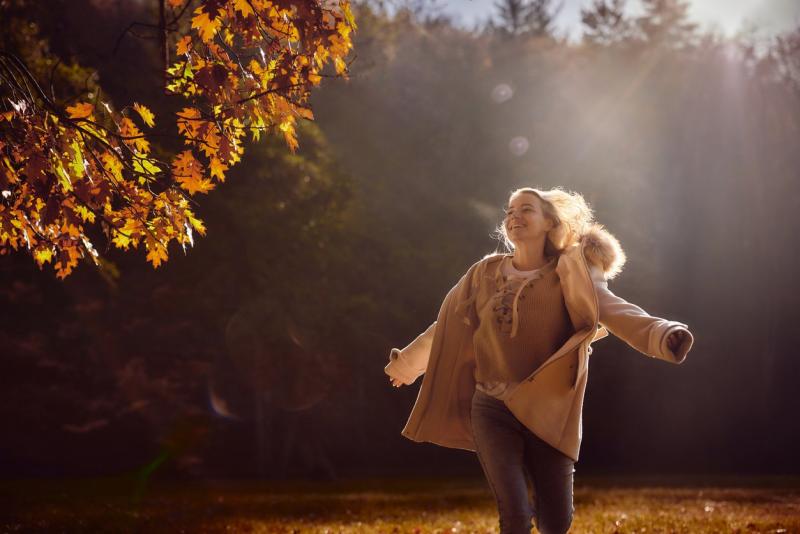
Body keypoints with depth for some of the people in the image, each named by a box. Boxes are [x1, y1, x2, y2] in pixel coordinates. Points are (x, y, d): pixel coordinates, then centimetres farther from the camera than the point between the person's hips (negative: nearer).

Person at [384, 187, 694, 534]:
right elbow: (447, 327, 21)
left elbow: (616, 311, -20)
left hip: (547, 412, -1)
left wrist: (663, 335, -39)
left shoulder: (568, 277, -3)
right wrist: (407, 362, 34)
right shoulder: (486, 274, 6)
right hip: (492, 410, 1)